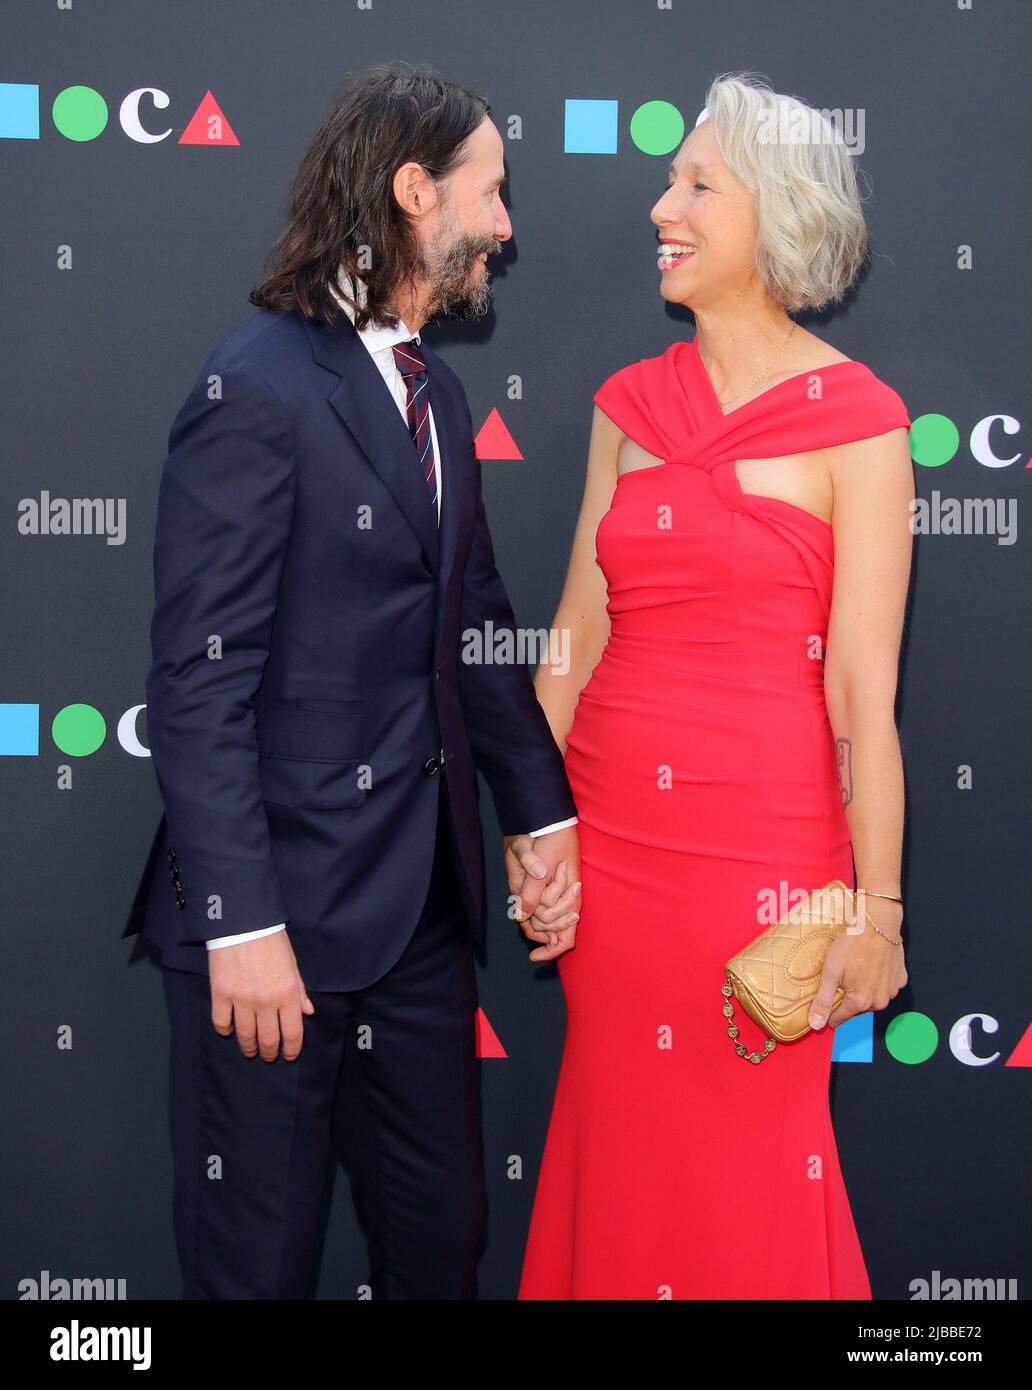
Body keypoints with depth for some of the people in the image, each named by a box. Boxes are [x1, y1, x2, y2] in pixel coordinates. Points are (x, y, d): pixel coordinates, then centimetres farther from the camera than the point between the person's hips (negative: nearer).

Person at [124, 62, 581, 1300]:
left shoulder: (437, 393, 12)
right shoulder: (259, 385, -14)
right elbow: (198, 680, -18)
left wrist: (540, 815, 8)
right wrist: (243, 923, -20)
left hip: (423, 901, 8)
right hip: (283, 911, -8)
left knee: (440, 1237, 18)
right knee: (257, 1258, 9)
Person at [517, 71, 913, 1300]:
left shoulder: (855, 421, -7)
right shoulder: (630, 404, 8)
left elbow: (862, 685, -9)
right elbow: (579, 628, 10)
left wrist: (877, 908, -8)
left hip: (765, 836, -4)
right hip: (612, 825, 5)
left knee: (753, 1163, 7)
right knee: (618, 1149, 14)